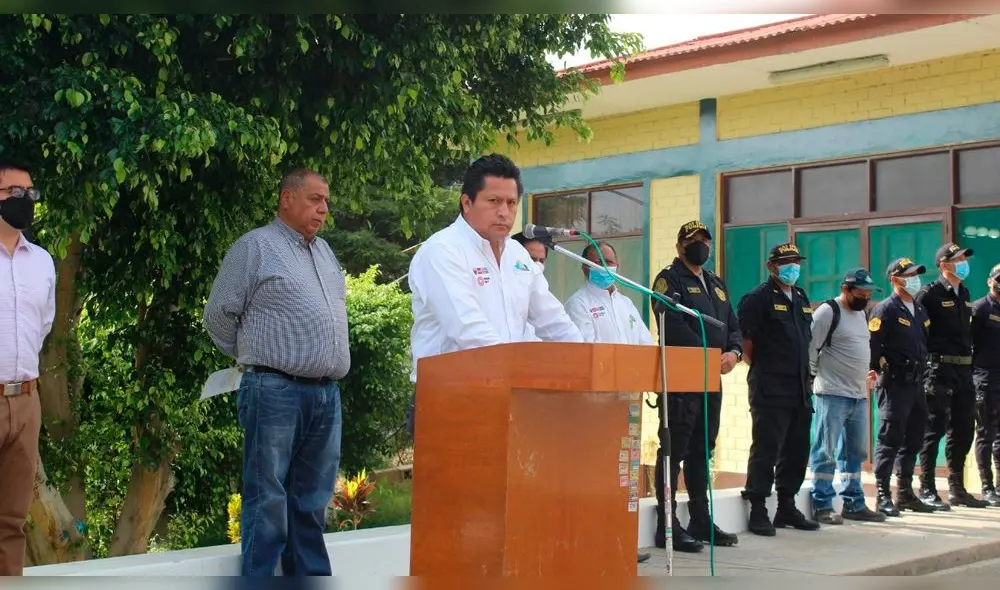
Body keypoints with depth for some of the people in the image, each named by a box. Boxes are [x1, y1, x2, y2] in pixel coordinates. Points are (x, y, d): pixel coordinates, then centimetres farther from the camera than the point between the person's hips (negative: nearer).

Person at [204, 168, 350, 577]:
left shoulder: (324, 251, 18)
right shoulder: (255, 247, -3)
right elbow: (219, 316, -1)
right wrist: (254, 357, 10)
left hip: (327, 394, 7)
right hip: (277, 393, -7)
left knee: (312, 502, 10)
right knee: (268, 501, -3)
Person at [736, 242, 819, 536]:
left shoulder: (801, 299, 18)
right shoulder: (758, 298, -6)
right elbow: (746, 343, -10)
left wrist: (806, 374, 16)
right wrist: (762, 371, -5)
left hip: (799, 390, 8)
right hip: (770, 390, -8)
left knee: (796, 451, 12)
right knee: (765, 451, -6)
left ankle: (787, 508, 22)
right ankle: (758, 511, 0)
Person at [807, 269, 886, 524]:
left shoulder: (861, 313, 16)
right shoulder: (827, 312, -10)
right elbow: (809, 348, -13)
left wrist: (865, 374, 16)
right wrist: (818, 377, -7)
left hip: (859, 395, 9)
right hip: (833, 395, -9)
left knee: (856, 451, 13)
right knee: (826, 451, -4)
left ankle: (854, 504, 22)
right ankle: (822, 505, 1)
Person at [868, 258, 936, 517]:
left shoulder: (920, 310, 17)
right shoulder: (886, 309, -8)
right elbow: (872, 344, -16)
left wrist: (923, 374, 17)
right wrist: (877, 370, -22)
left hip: (915, 384, 8)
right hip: (894, 384, -8)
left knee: (913, 440, 13)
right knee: (890, 439, -7)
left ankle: (905, 493, 22)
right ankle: (883, 496, -4)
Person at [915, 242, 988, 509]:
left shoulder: (964, 294, 16)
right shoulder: (930, 294, -8)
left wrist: (970, 362, 13)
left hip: (964, 370, 8)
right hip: (940, 369, -8)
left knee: (963, 430, 11)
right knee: (934, 430, -4)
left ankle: (957, 489, 21)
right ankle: (927, 490, 1)